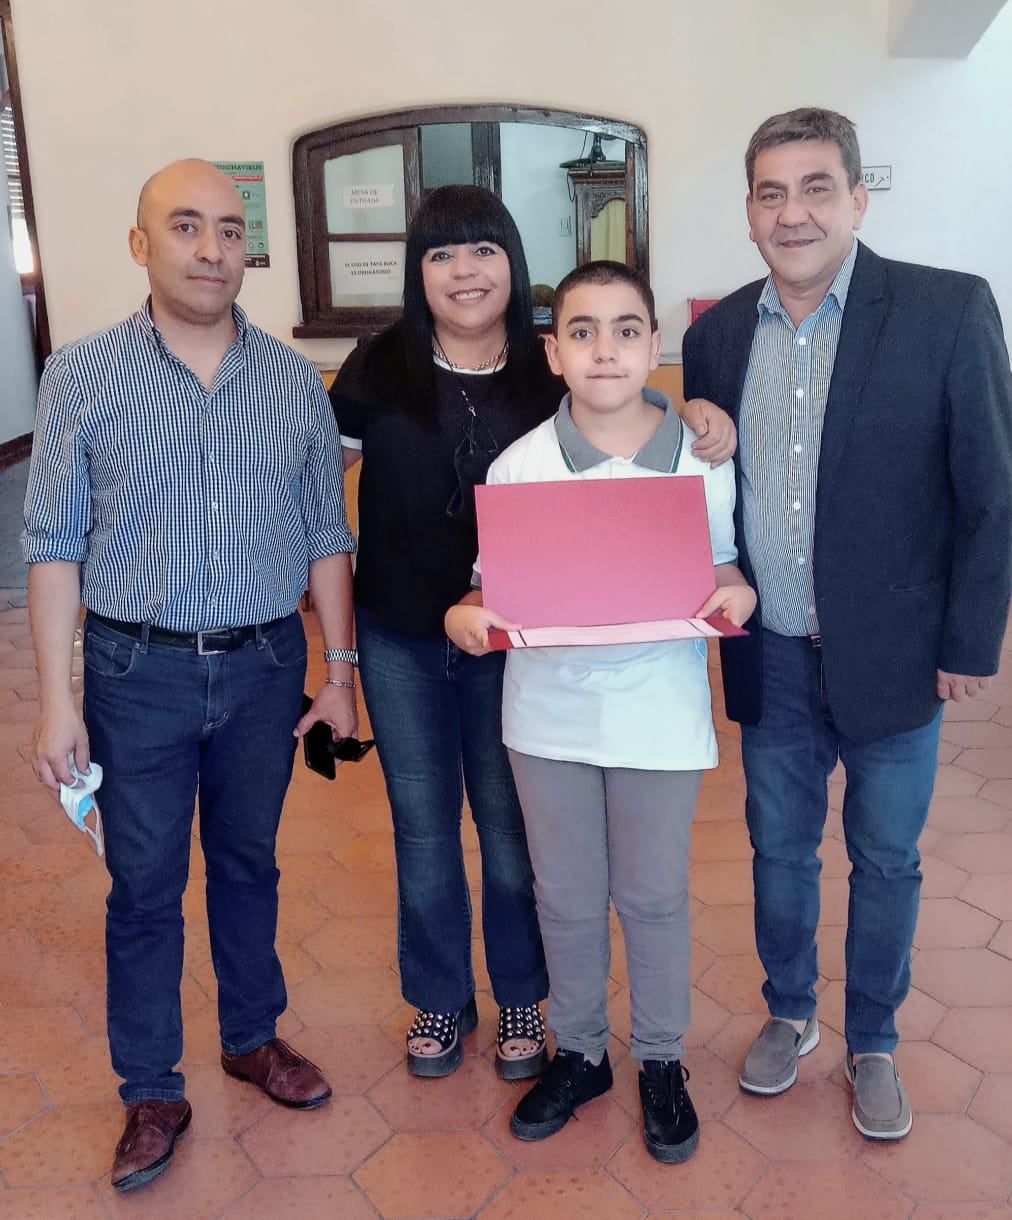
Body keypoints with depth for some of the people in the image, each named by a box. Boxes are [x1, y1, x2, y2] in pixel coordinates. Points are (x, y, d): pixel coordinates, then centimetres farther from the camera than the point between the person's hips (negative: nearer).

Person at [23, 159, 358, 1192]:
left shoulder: (295, 381, 1)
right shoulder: (80, 376, -4)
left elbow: (326, 534, 4)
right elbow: (55, 544, -4)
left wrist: (340, 670, 3)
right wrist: (56, 698, -7)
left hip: (265, 668, 2)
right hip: (139, 671, -1)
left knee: (248, 864, 18)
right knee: (144, 887, 10)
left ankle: (253, 1037, 40)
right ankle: (151, 1094, 29)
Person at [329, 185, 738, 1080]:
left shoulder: (552, 374, -5)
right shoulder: (380, 368, -5)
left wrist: (703, 417, -18)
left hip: (513, 641, 0)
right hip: (399, 639, 1)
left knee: (511, 826, 13)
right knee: (423, 826, 14)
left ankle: (521, 998, 38)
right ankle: (439, 998, 38)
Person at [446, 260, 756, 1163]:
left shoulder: (704, 457, -5)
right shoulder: (519, 465, -5)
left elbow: (722, 566, 6)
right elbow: (492, 586, 1)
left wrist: (737, 594, -16)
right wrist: (466, 617, -20)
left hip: (659, 709, -1)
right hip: (549, 708, 1)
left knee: (654, 896, 13)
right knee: (566, 896, 16)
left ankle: (662, 1061, 38)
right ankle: (580, 1052, 39)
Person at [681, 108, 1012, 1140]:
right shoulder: (717, 333, 1)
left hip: (891, 657, -2)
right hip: (770, 661, 3)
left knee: (885, 860, 14)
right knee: (779, 848, 18)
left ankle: (872, 1042, 38)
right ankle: (788, 1013, 42)